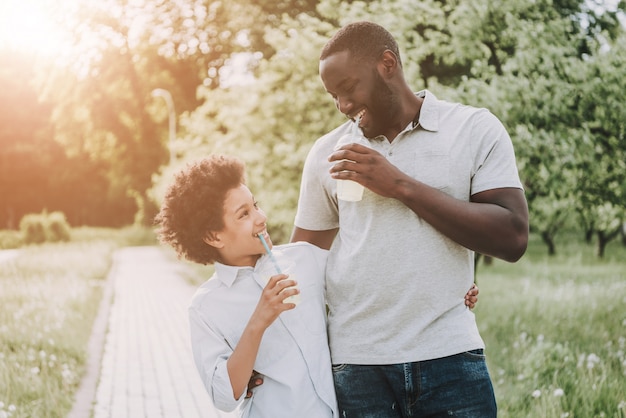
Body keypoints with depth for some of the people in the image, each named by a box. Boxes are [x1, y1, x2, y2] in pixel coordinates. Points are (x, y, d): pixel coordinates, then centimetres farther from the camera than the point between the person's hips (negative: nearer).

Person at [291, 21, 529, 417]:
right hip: (356, 365, 2)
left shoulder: (475, 129, 0)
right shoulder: (327, 154, 8)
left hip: (450, 356, -2)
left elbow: (513, 238, -9)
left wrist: (401, 187, -13)